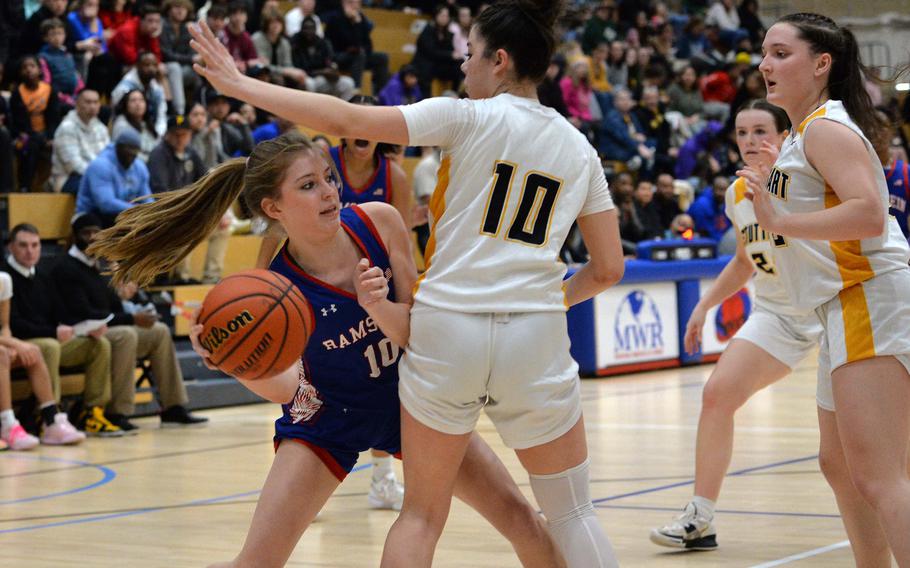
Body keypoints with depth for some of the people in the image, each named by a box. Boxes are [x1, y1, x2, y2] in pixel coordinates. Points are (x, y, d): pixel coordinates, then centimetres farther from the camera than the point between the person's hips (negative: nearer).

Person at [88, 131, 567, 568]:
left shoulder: (379, 223, -20)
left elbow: (417, 335, -16)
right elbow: (285, 389, -29)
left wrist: (379, 307, -38)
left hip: (407, 398, 3)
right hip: (327, 419, -3)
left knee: (521, 520, 2)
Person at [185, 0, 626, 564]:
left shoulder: (469, 117, -3)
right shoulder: (580, 149, 9)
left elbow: (348, 121, -9)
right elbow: (609, 268, 9)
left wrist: (241, 84, -2)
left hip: (447, 331, -2)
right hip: (535, 338, 2)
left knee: (422, 515, 12)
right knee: (573, 513, 14)